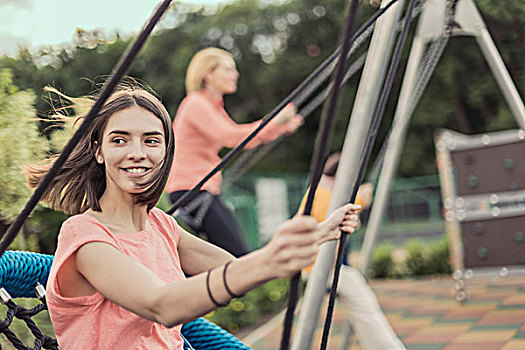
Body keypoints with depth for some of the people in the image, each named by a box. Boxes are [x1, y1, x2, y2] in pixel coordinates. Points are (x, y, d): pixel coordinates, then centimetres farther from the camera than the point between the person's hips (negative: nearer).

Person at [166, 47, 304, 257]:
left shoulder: (213, 106, 17)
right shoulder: (196, 104, -12)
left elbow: (242, 138, 19)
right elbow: (229, 137, -26)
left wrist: (282, 127, 9)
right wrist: (272, 123, -27)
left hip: (206, 191, 10)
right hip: (190, 190, -10)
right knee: (239, 256, -15)